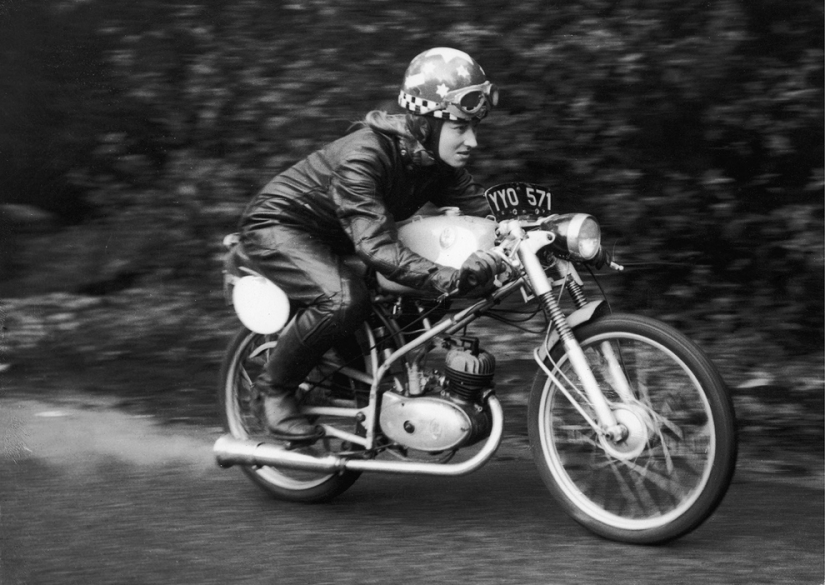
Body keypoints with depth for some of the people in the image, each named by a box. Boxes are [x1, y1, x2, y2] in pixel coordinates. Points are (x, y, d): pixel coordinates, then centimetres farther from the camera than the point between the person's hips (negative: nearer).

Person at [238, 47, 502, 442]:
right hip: (277, 225, -8)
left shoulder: (438, 163, -8)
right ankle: (275, 388, -14)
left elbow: (483, 214, -10)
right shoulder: (362, 157, -34)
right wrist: (448, 278, -54)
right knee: (345, 297, -34)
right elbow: (376, 246, -43)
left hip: (328, 238, 9)